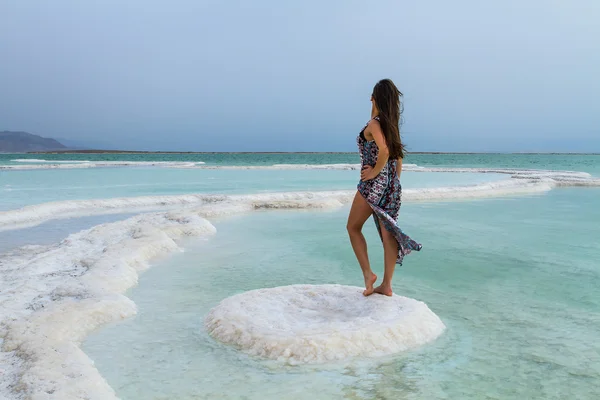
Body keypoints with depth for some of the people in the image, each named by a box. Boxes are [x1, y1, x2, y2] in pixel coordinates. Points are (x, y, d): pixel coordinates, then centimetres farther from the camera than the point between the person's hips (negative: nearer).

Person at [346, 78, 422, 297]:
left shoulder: (374, 123, -11)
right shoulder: (391, 124, 13)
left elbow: (384, 150, -26)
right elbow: (397, 154, 15)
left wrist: (375, 171, -14)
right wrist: (395, 180, 17)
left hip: (374, 183, -7)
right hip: (393, 184, 7)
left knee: (353, 227, 9)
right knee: (388, 233, 7)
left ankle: (368, 273, 0)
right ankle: (386, 285, 11)